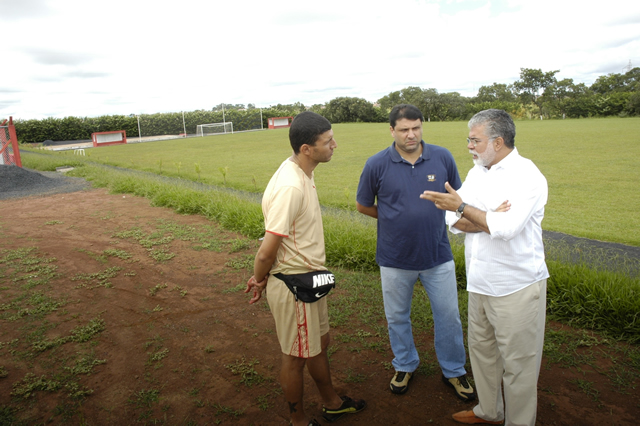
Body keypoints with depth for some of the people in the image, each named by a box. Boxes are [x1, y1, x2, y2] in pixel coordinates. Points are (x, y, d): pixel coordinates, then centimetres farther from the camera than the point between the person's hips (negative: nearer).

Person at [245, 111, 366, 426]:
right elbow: (268, 249, -25)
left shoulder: (301, 173, 2)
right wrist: (259, 280, -6)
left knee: (319, 343, 25)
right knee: (296, 356, 12)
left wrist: (262, 277, 6)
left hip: (308, 279, 9)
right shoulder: (290, 187, -29)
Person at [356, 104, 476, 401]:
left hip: (438, 256, 1)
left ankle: (453, 371, 37)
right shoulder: (377, 164, -10)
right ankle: (404, 365, 43)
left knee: (448, 316, 13)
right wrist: (396, 218, 1)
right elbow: (363, 205, 2)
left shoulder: (442, 157, -6)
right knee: (397, 317, 17)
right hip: (395, 258, 0)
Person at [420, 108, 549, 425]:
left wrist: (462, 206, -18)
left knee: (518, 363, 7)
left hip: (516, 287, -7)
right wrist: (489, 219, -18)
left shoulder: (526, 175, -14)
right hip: (480, 283, 8)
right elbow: (455, 223, -1)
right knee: (481, 350, 20)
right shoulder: (476, 172, 8)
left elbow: (506, 227, -27)